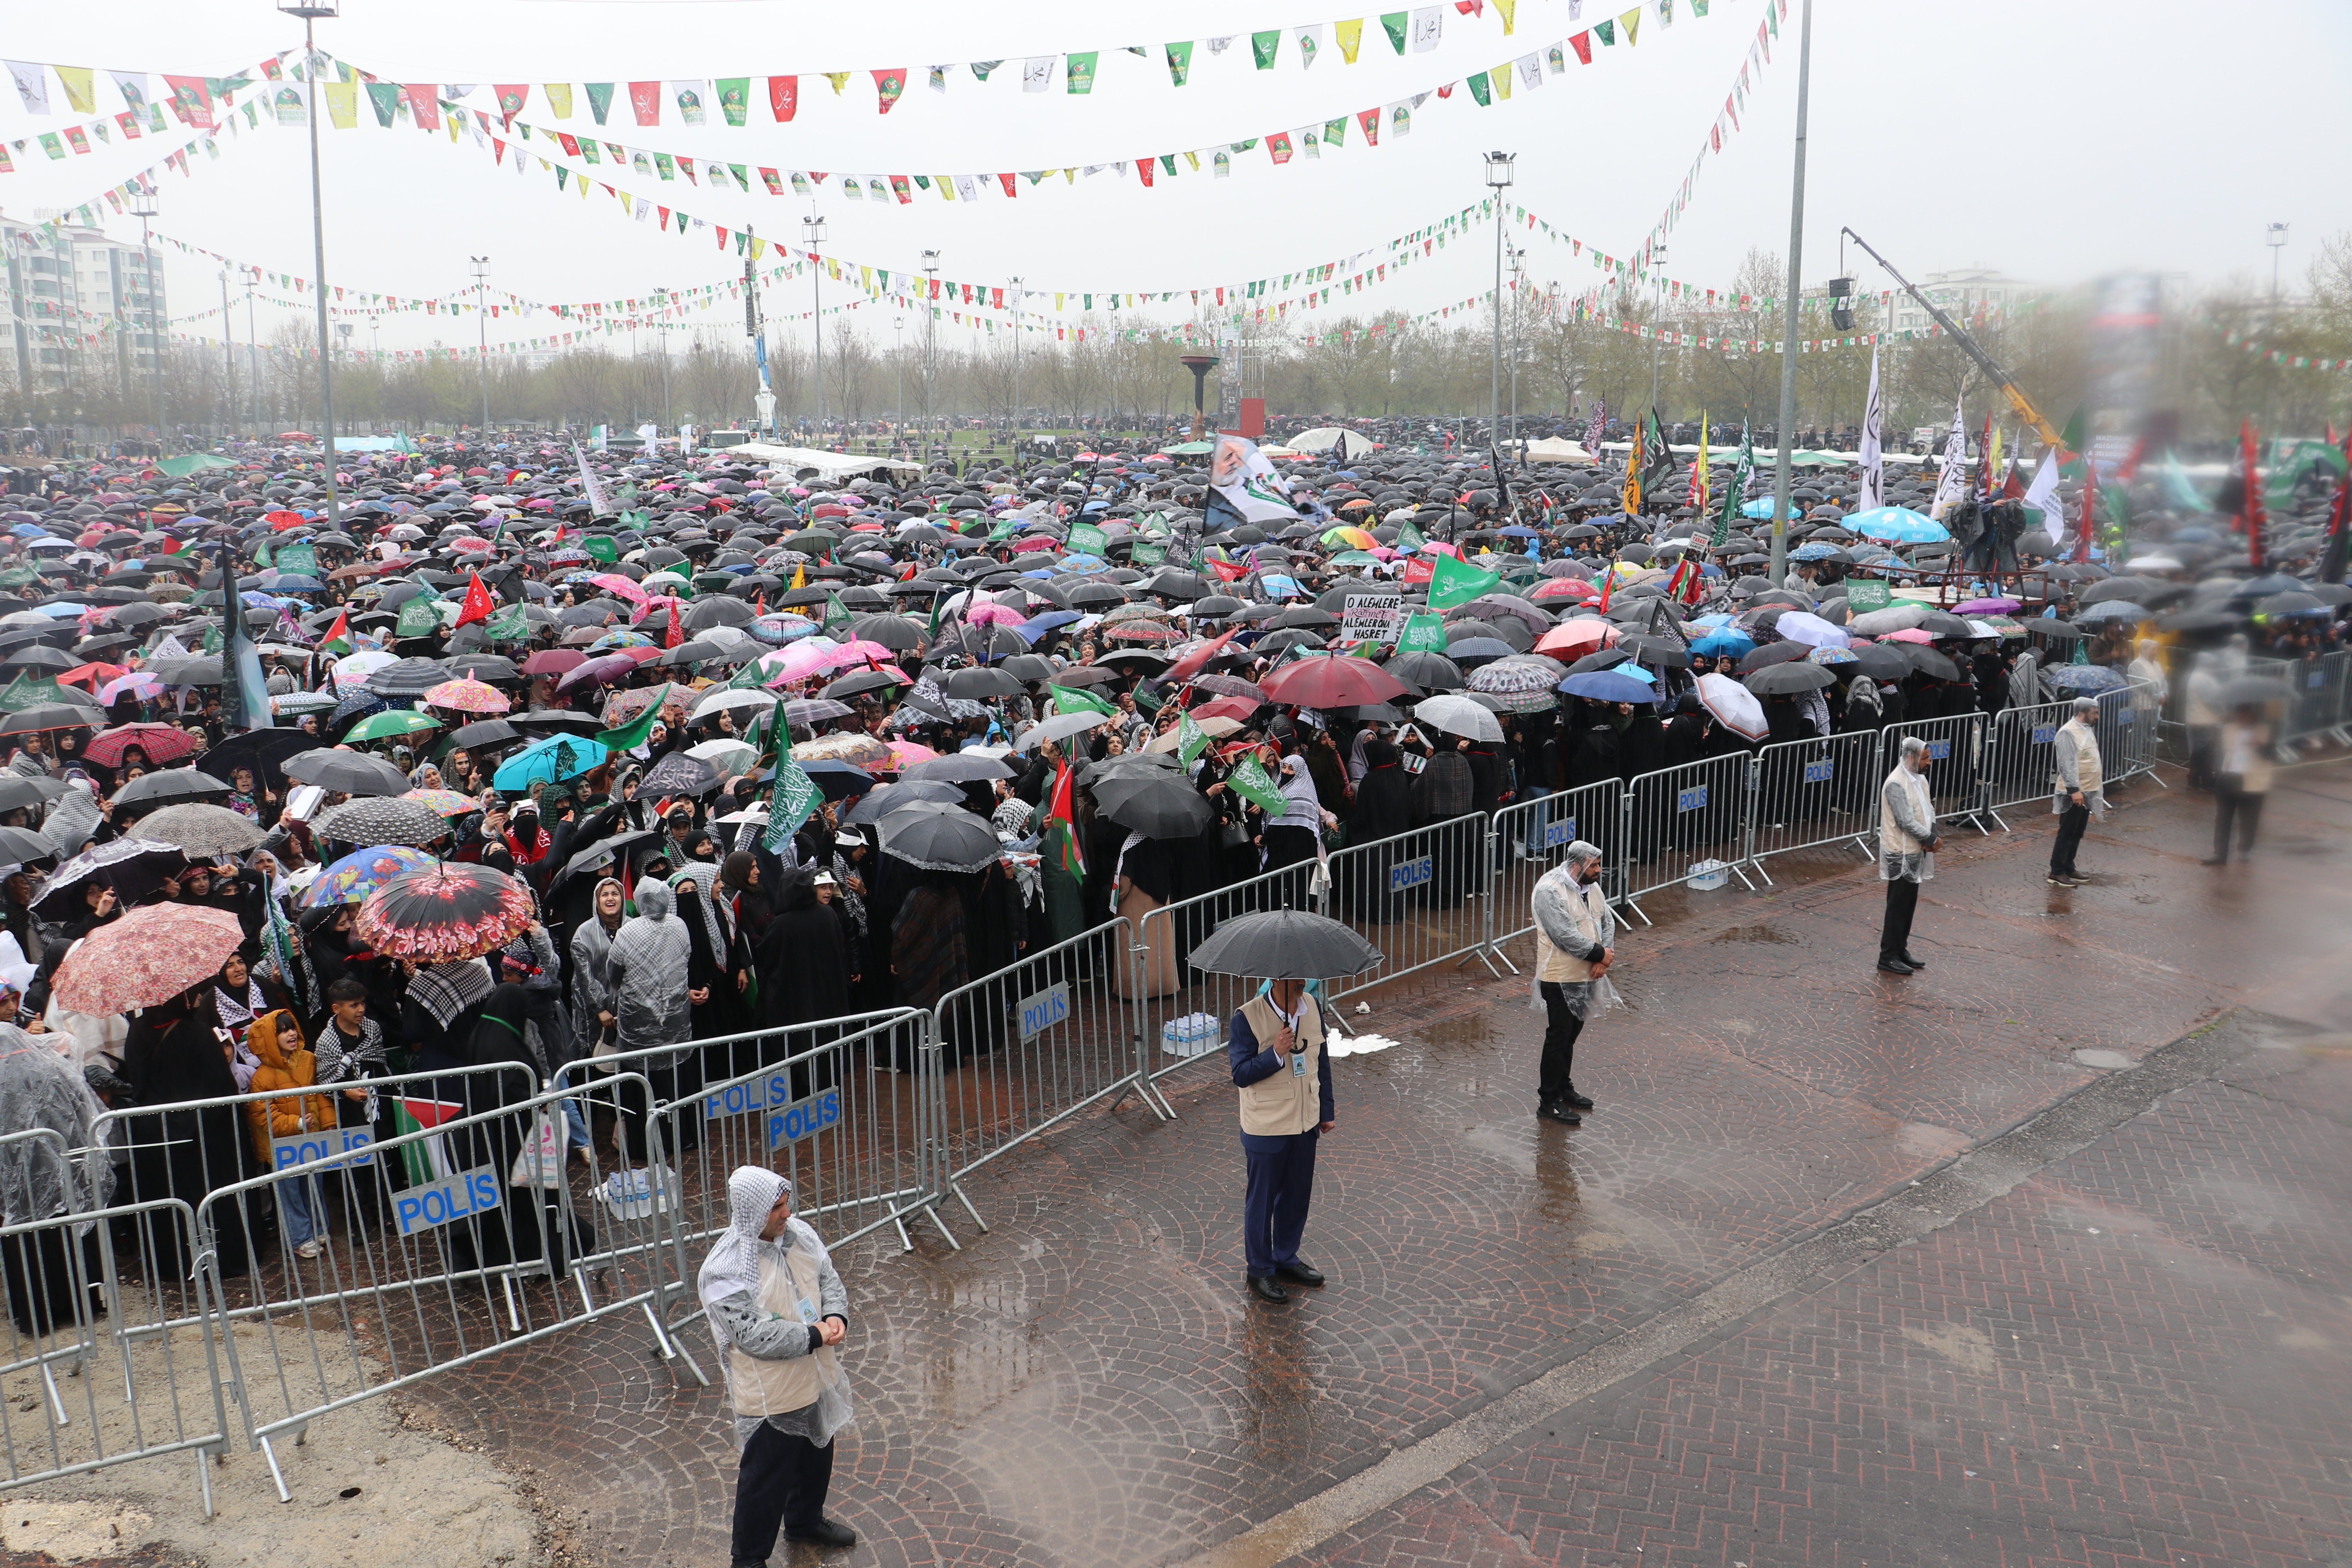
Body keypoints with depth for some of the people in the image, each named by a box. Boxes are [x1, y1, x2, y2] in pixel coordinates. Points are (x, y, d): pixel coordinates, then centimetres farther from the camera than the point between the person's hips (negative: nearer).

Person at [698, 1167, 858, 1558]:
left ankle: (805, 1522, 54)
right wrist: (813, 1337, -24)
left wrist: (836, 1316, -14)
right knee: (767, 1480, 9)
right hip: (771, 1397, -7)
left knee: (816, 1459, 28)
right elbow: (754, 1335, -29)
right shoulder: (725, 1271, -28)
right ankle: (749, 1558, 33)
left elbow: (829, 1278, 6)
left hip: (816, 1380, 7)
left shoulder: (798, 1234, -6)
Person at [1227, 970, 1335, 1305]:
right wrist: (1275, 1054, -33)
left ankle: (1286, 1258, 39)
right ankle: (1260, 1271, 27)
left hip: (1305, 1123, 6)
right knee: (1262, 1201, 10)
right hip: (1266, 1128, -5)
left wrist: (1327, 1111, 11)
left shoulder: (1313, 1006, -3)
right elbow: (1240, 1075, -18)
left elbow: (1322, 1061, 8)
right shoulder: (1247, 1018, -20)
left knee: (1298, 1196, 19)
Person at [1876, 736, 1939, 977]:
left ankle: (1901, 951, 24)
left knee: (1909, 904, 14)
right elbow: (1905, 821, -23)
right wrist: (1930, 839, -12)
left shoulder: (1919, 779, 9)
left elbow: (1928, 810, 11)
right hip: (1900, 854, -9)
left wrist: (1932, 835, -8)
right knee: (1898, 906, -3)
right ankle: (1888, 957, 5)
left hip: (1915, 852, 9)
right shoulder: (1896, 784, -20)